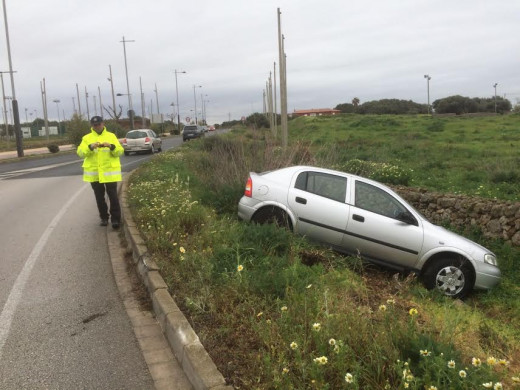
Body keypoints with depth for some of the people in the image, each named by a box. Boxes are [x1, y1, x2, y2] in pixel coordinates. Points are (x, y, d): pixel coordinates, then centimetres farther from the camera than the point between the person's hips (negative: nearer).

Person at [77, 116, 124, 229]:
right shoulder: (87, 138, 5)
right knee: (99, 196, 10)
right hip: (94, 172, 2)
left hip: (109, 171, -2)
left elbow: (120, 151, -3)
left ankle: (115, 219, 3)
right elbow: (80, 153, -7)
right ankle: (104, 217, 22)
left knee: (113, 195, -3)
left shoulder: (111, 136, 4)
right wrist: (90, 147, -23)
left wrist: (111, 146, -22)